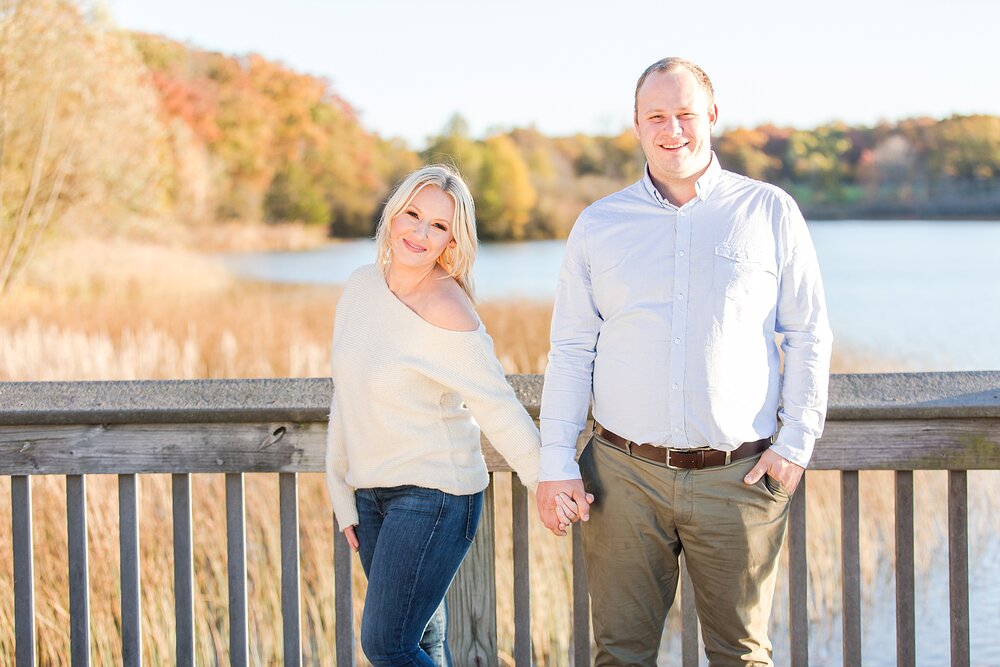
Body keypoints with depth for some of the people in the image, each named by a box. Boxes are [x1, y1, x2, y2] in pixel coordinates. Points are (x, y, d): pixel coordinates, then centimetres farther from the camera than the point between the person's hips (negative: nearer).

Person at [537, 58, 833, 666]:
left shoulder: (771, 214, 4)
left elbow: (809, 336, 7)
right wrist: (556, 463, 2)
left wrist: (796, 442, -3)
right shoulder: (598, 225, 8)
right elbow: (570, 351, 9)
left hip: (738, 477, -1)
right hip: (624, 476, 1)